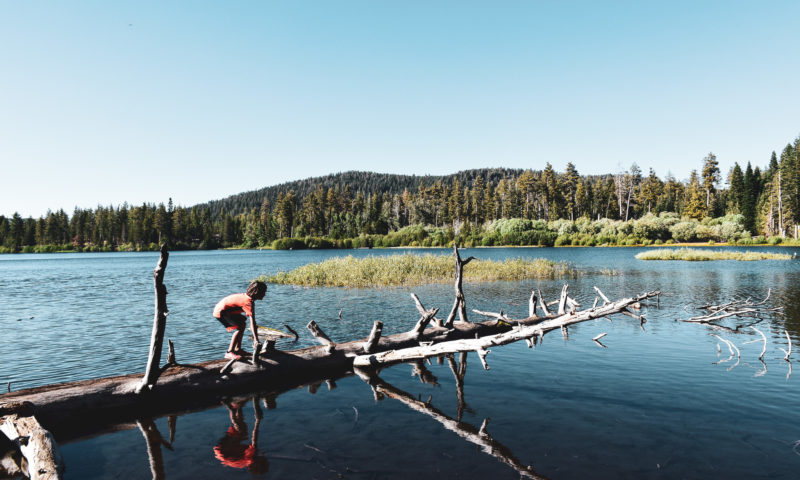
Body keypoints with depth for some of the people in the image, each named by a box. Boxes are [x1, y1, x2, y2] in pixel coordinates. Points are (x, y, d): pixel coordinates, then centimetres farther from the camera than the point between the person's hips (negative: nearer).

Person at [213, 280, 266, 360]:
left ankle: (237, 349, 20)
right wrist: (256, 339, -28)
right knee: (240, 327, -16)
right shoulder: (249, 302, -25)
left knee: (242, 324, 14)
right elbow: (252, 321, -28)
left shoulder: (246, 296, 4)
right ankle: (229, 352, -13)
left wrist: (254, 326, 27)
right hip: (221, 312, -10)